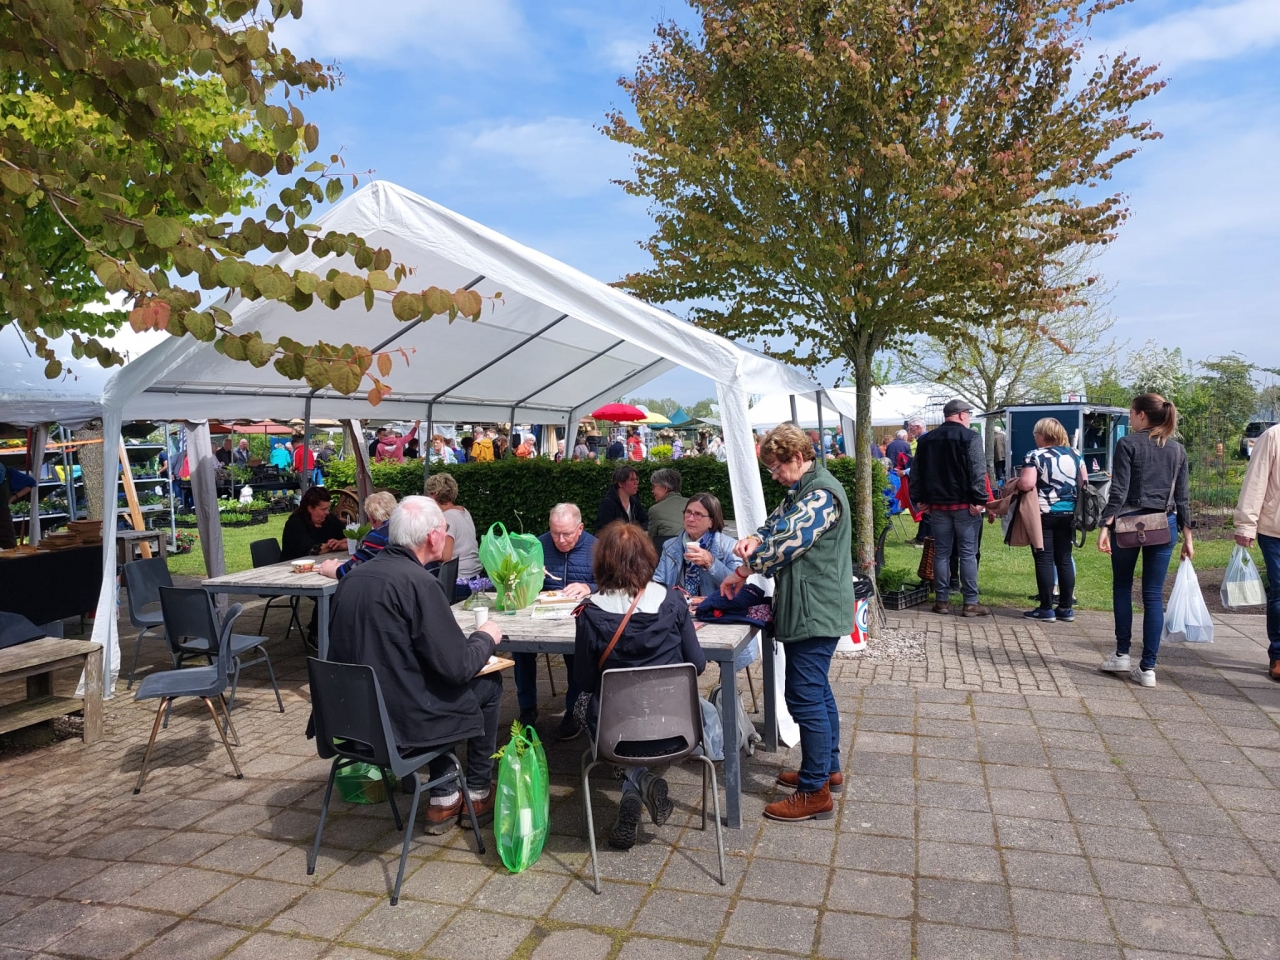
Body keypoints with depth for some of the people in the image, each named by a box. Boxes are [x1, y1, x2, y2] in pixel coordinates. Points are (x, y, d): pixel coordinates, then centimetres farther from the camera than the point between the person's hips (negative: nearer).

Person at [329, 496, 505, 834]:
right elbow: (458, 667, -20)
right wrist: (486, 637, 1)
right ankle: (479, 792, 29)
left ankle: (443, 800, 30)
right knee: (489, 683, 14)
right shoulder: (419, 582, -20)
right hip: (400, 722, -7)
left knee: (439, 680, 29)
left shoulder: (354, 576, 4)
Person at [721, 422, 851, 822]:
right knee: (817, 691, 20)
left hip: (814, 612, -11)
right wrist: (754, 538, -10)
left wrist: (745, 571, -12)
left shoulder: (821, 493, -19)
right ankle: (828, 768, 34)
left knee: (805, 698, -5)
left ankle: (815, 793, 4)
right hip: (808, 610, 11)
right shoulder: (800, 491, 14)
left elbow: (788, 542, -24)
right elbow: (775, 524, 14)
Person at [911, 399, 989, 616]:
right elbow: (978, 472, -16)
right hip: (964, 504, -5)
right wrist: (980, 500, -15)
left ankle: (942, 600, 12)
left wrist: (920, 499, 12)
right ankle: (970, 603, 2)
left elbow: (916, 471, 10)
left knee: (941, 552, 9)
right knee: (968, 553, 0)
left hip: (937, 504, 5)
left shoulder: (926, 439, 10)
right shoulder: (970, 437, -7)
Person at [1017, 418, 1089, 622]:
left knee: (1044, 560, 0)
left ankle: (1046, 609, 2)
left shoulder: (1035, 456, -10)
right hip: (1068, 514, 6)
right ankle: (1066, 608, 14)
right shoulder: (1074, 454, 7)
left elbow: (1026, 485, -20)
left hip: (1043, 514, -5)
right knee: (1064, 559, 10)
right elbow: (1084, 483, 12)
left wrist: (1016, 483, 0)